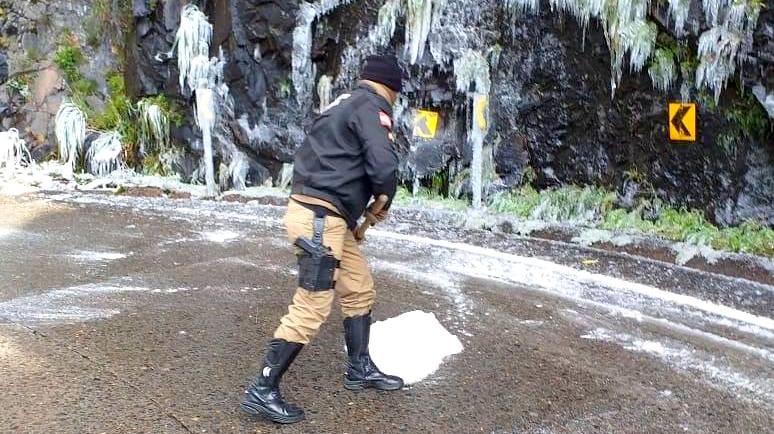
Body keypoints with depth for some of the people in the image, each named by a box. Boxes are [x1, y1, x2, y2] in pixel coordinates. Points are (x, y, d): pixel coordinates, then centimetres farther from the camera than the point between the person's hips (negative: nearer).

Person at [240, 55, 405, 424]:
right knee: (311, 308, -9)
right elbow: (383, 165, -20)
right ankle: (262, 390, -4)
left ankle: (360, 369, 31)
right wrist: (384, 201, 1)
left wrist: (370, 201, 16)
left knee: (360, 289, 19)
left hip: (325, 216, 10)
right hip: (320, 218, -10)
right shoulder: (372, 106, -8)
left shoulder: (345, 103, 21)